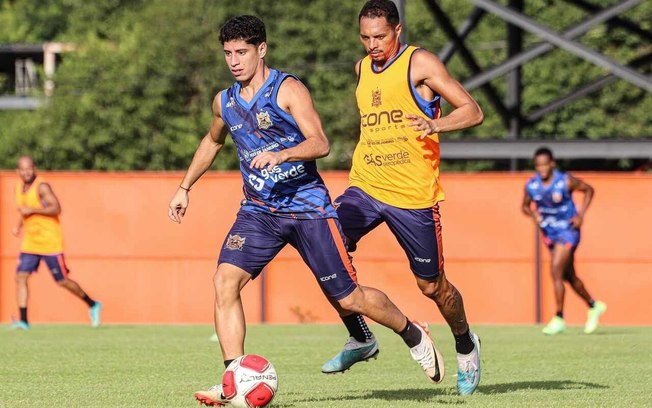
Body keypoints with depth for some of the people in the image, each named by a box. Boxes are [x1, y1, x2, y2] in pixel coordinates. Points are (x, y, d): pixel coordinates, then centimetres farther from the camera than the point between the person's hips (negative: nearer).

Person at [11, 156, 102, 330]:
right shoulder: (19, 188, 9)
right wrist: (19, 226, 9)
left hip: (50, 243, -7)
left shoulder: (42, 187, -15)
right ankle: (23, 320, -7)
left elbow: (56, 208, -24)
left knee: (62, 281, -1)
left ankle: (92, 305, 19)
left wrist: (32, 210, -28)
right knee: (20, 277, -7)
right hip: (30, 243, 7)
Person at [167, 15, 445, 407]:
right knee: (225, 280, -18)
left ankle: (414, 335, 27)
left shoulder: (288, 89, -10)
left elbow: (320, 143, -21)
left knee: (349, 297, -1)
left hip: (307, 207, -5)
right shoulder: (225, 101, 9)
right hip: (258, 210, 5)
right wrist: (185, 187, 27)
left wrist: (280, 154, -37)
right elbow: (212, 142, 30)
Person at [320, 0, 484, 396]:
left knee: (432, 285, 4)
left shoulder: (420, 63, -8)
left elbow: (473, 111, -11)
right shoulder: (363, 68, 11)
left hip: (414, 195, -5)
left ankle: (466, 345, 32)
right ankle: (360, 339, 2)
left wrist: (435, 125, -28)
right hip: (365, 186, 5)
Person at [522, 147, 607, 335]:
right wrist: (533, 214, -14)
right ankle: (593, 306, 38)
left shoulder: (566, 182, -18)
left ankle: (559, 319, -12)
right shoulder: (531, 186, -7)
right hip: (549, 233, 6)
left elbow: (589, 190, -4)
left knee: (556, 271, -18)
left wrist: (581, 215, -12)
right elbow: (525, 206, 9)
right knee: (569, 276, 16)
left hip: (568, 230, -6)